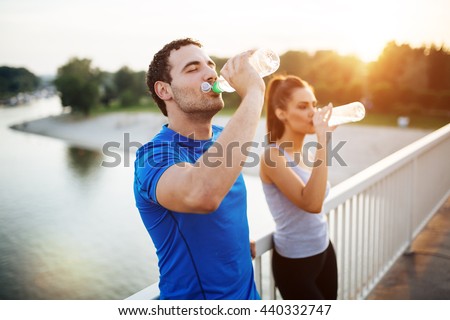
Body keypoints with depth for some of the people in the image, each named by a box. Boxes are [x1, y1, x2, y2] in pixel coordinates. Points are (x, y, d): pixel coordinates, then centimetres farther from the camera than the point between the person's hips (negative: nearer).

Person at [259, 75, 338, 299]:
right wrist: (322, 141, -33)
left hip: (323, 251, 8)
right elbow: (311, 203, -33)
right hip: (294, 263, -7)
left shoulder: (303, 152, 3)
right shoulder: (274, 156, -20)